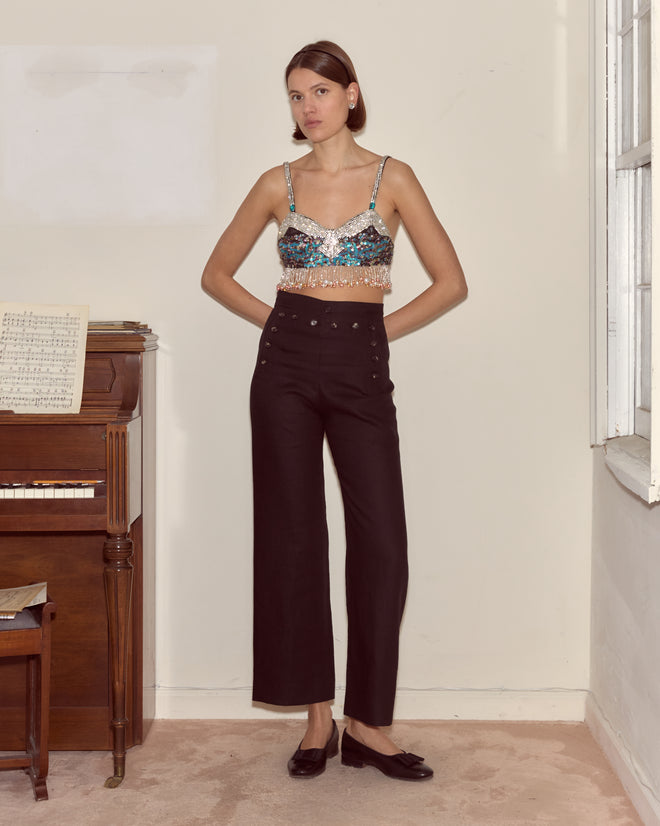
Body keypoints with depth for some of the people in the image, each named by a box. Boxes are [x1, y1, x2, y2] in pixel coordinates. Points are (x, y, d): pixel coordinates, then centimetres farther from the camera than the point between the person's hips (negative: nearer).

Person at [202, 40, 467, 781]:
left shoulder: (392, 178, 3)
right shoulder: (278, 184, 7)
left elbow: (451, 282, 3)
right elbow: (217, 273, 15)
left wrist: (381, 329, 2)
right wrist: (279, 322, 6)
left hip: (361, 367, -1)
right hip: (287, 365, 1)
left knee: (381, 544, -4)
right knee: (293, 537, 3)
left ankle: (366, 724, 9)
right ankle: (317, 715, 15)